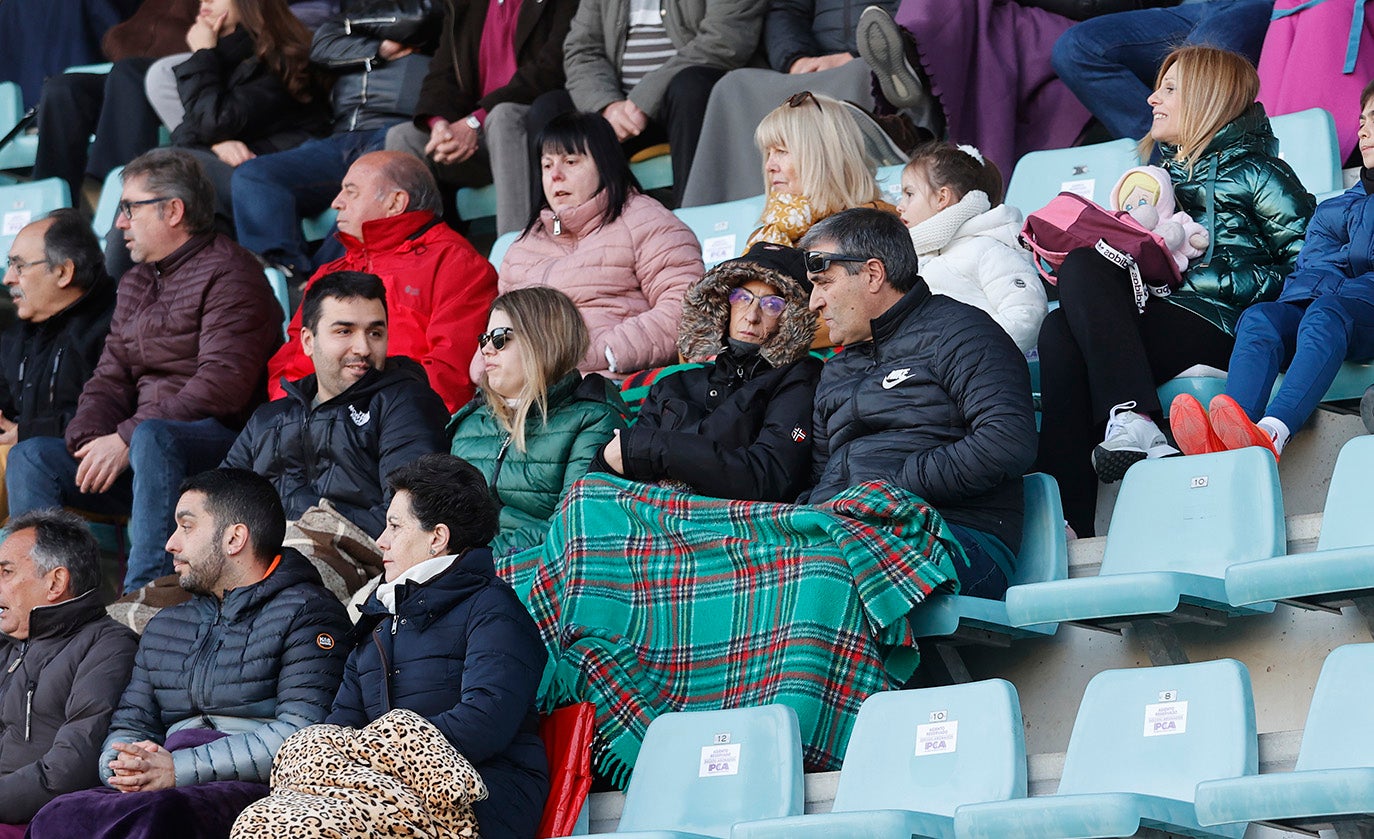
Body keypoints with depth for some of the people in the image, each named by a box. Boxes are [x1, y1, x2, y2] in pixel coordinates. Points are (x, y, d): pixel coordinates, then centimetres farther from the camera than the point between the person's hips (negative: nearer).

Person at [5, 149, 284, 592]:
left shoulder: (228, 273, -7)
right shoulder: (137, 282, 21)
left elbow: (223, 385, -18)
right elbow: (110, 378, 18)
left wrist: (127, 438, -21)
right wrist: (87, 438, -6)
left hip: (222, 442, -8)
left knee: (151, 438, -39)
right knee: (31, 458, -7)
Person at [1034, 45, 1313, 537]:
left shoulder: (1250, 170, 9)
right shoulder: (1161, 174, 30)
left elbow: (1307, 264, -3)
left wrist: (1181, 277, -9)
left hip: (1220, 330, -5)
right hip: (1161, 319, 6)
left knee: (1083, 272, -24)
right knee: (1059, 332, -27)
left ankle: (1129, 422, -39)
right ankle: (1068, 518, -39)